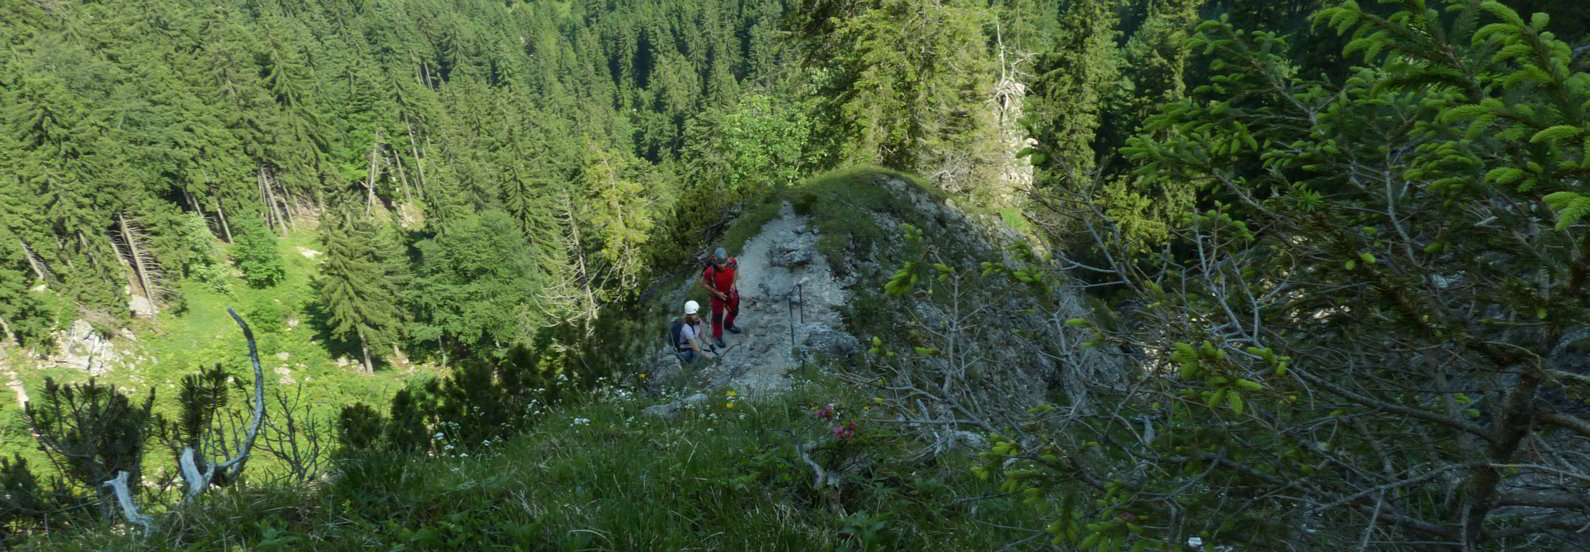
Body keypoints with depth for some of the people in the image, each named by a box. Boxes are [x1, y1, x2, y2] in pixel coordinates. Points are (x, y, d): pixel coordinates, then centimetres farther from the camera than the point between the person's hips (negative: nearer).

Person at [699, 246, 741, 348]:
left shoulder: (732, 262, -29)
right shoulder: (710, 271, -38)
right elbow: (703, 284, -19)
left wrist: (734, 283, -13)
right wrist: (717, 293, -22)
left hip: (731, 292, 4)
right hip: (718, 294, -4)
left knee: (734, 311, 26)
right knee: (718, 316, 14)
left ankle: (728, 325, 58)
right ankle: (717, 336, 41)